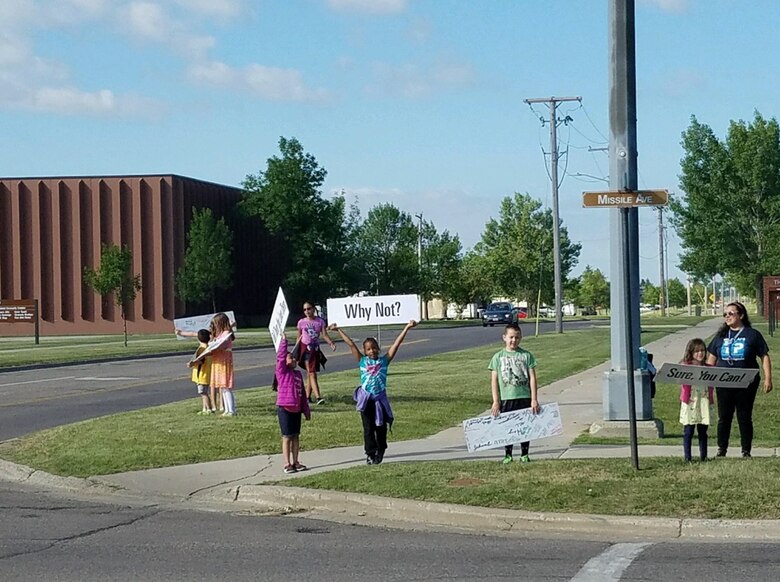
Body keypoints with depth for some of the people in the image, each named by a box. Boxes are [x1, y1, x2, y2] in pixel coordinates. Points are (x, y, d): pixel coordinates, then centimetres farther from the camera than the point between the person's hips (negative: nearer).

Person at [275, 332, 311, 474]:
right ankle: (287, 464, 3)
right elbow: (280, 357, -20)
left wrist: (306, 410, 17)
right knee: (287, 437, -2)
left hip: (296, 409, 6)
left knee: (296, 436, 10)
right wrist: (283, 341, -21)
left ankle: (295, 462, 18)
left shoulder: (298, 374, 13)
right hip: (284, 408, -6)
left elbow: (302, 393, 16)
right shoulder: (282, 372, -4)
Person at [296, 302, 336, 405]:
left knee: (310, 374, 8)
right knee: (311, 373, -11)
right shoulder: (301, 322, 0)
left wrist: (331, 343, -23)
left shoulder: (320, 321, 2)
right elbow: (299, 338, 7)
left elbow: (325, 335, -6)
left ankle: (307, 396, 18)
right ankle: (318, 397, -21)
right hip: (305, 348, -3)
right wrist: (295, 352, 8)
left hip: (315, 349, 3)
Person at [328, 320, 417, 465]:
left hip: (380, 398, 0)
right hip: (366, 399, 0)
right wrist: (338, 330, 8)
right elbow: (351, 344, 4)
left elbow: (396, 344, -1)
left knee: (381, 427, 9)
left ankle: (380, 453, 24)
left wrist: (407, 328, -6)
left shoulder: (384, 360, 3)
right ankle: (371, 453, 5)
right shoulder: (362, 361, 3)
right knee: (368, 428, 1)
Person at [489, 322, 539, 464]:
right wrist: (496, 401, -4)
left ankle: (524, 454, 16)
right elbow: (494, 380, 2)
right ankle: (508, 455, 13)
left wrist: (534, 399, -3)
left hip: (524, 397, 0)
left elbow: (532, 378, 2)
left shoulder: (526, 355, 3)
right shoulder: (498, 357, 2)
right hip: (506, 399, 0)